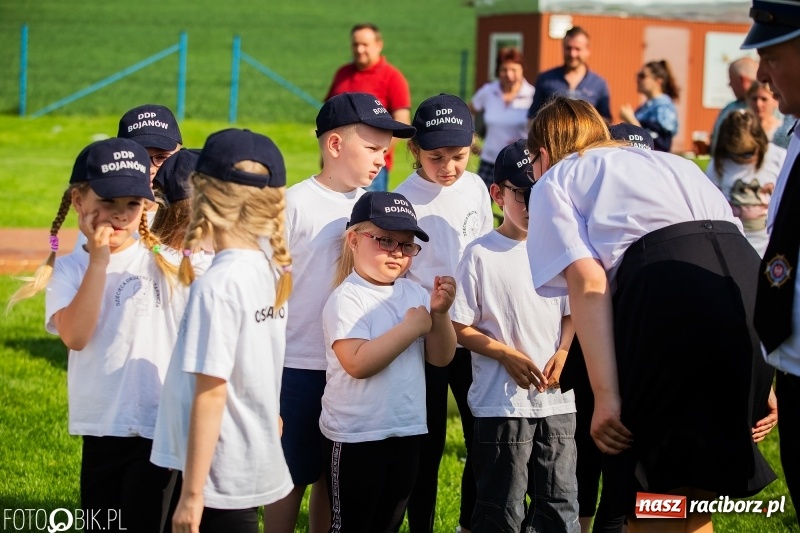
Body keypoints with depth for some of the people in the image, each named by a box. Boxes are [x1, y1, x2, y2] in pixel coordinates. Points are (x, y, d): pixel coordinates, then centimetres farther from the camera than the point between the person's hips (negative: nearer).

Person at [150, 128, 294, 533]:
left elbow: (210, 393, -20)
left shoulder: (217, 284, -19)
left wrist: (191, 493, -17)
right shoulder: (271, 271, 5)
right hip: (256, 464, 8)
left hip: (221, 475, -8)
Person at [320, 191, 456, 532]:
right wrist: (411, 327, -21)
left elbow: (440, 358, 5)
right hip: (355, 437, -6)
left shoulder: (414, 294, 5)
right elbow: (357, 363, -27)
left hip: (406, 432, 6)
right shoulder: (347, 299, -14)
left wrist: (439, 313, -13)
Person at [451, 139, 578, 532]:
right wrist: (509, 356, -16)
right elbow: (460, 328, -5)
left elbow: (572, 314, 14)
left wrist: (563, 353, -5)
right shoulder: (481, 254, -5)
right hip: (502, 401, -4)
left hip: (557, 399, 4)